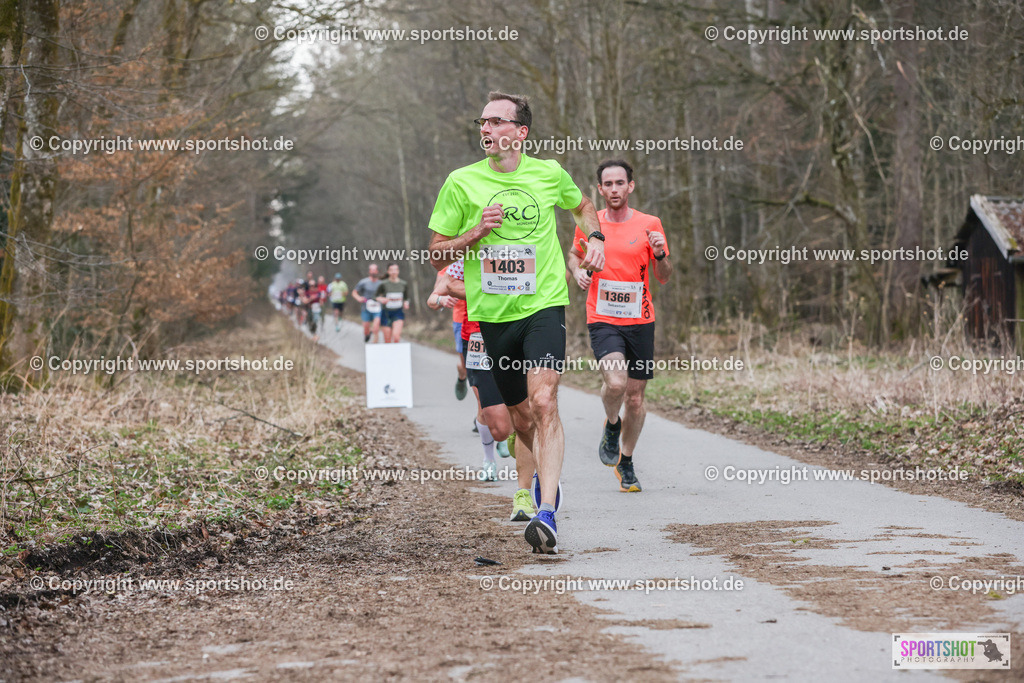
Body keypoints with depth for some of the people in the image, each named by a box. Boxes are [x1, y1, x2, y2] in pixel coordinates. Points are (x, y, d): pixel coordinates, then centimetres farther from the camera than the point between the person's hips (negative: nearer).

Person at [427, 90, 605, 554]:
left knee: (544, 402, -20)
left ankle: (547, 515, -27)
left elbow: (582, 206, 26)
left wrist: (595, 238, 6)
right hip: (492, 313, 2)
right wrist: (475, 233, -13)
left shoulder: (549, 174, 3)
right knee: (520, 416, 11)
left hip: (544, 305, -2)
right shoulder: (461, 182, 0)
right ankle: (546, 476, 42)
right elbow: (437, 256, 4)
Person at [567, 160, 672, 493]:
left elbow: (663, 278, 5)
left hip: (640, 321, 1)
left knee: (635, 396, 6)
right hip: (602, 319, -1)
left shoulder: (649, 225, 1)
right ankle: (612, 425, 8)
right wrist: (578, 271, -1)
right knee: (615, 382, -26)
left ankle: (625, 462, 27)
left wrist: (661, 255, -16)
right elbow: (574, 254, 22)